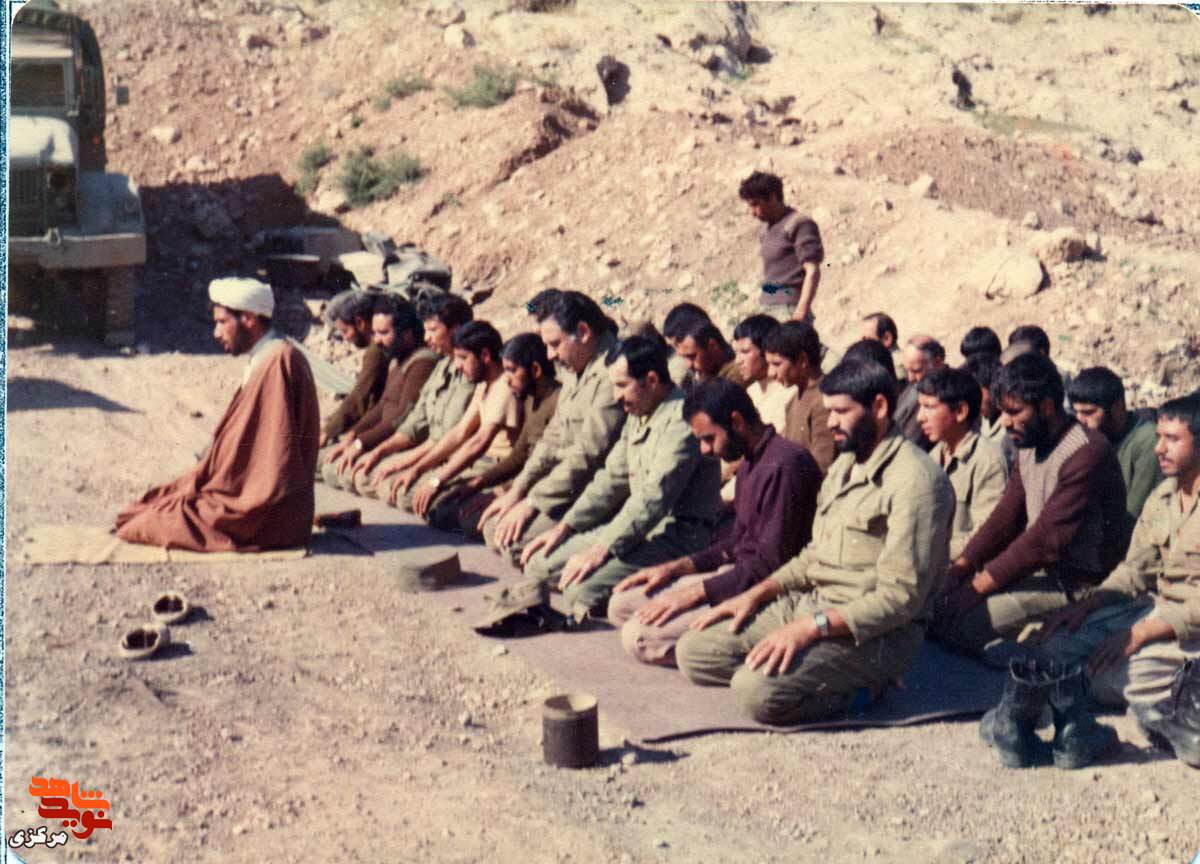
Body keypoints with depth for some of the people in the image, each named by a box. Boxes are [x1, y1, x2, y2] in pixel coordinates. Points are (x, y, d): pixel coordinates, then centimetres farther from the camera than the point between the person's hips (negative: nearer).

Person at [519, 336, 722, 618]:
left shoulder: (681, 419, -18)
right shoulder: (638, 416, 14)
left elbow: (655, 498, -25)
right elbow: (612, 478, 20)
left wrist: (601, 550, -27)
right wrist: (564, 527, 10)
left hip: (680, 534, -10)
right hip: (636, 526, 10)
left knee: (581, 590, -27)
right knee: (539, 564, 3)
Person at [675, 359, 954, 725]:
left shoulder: (913, 479, -16)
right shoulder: (844, 466, 15)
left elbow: (901, 597, -21)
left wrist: (812, 627, -25)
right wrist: (757, 594, 8)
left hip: (877, 632, -10)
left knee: (758, 689, -30)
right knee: (693, 650, -2)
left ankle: (860, 688, -6)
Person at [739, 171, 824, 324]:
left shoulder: (799, 225, -8)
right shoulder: (767, 228, 18)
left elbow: (812, 272, -14)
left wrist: (801, 312, -21)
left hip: (789, 310, -8)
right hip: (768, 307, 8)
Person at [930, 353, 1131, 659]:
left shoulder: (1087, 453, -21)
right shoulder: (1029, 446, 10)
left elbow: (1046, 541, -24)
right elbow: (1006, 517, 8)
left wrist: (977, 585, -22)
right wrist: (960, 568, -7)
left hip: (1079, 582, -9)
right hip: (1038, 567, 9)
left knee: (961, 623, -22)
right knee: (937, 600, -1)